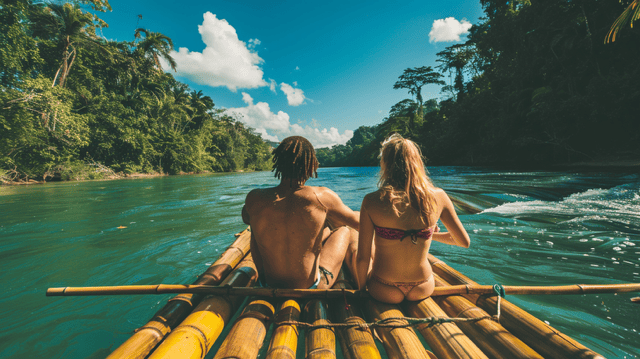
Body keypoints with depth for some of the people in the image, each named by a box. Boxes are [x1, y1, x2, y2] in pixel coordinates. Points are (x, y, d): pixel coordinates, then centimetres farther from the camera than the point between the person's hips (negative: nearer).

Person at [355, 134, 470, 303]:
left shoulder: (372, 201, -21)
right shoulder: (438, 197, -13)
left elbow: (362, 259, -16)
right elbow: (464, 242, 0)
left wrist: (361, 289, 3)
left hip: (384, 292, -2)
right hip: (423, 289, 3)